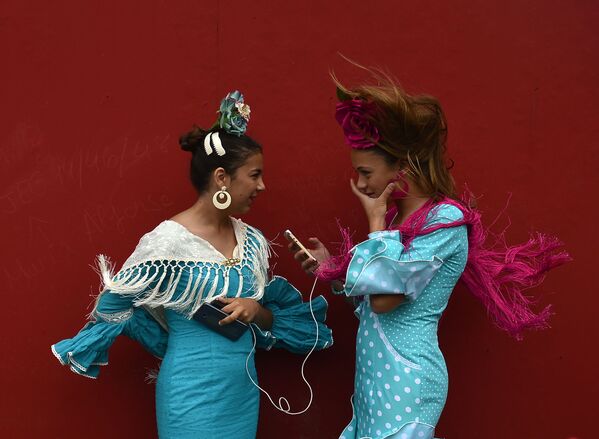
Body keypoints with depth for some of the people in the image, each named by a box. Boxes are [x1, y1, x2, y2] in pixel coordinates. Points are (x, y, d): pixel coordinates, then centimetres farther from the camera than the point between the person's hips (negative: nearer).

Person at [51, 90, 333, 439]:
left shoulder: (251, 239, 1)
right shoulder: (168, 241, -17)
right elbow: (116, 303, -4)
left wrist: (256, 310, -10)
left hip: (244, 390, 6)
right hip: (193, 396, -6)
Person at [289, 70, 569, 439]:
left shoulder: (446, 219, -13)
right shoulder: (396, 217, 12)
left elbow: (384, 299, -19)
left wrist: (376, 221, -10)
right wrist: (330, 267, 5)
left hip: (405, 379, -8)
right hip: (374, 373, 8)